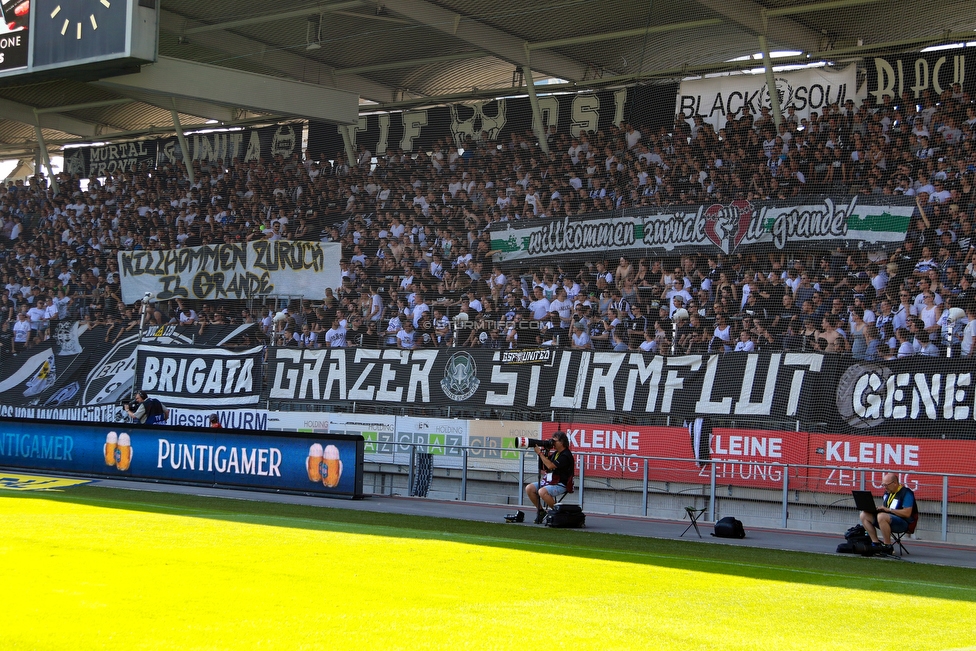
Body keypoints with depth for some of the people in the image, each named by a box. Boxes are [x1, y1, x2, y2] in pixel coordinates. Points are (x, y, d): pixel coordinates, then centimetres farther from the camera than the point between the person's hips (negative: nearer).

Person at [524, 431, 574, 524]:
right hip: (549, 481, 10)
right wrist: (545, 451, 4)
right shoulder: (556, 453, 15)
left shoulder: (566, 455, -15)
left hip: (561, 484, -10)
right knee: (529, 488, -3)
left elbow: (550, 466, -25)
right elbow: (544, 468, 17)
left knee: (542, 492, -34)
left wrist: (540, 453, -19)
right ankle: (540, 510, 9)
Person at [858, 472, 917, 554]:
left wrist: (889, 509, -22)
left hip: (903, 523, -9)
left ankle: (888, 546, -25)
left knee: (881, 516, -37)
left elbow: (907, 513, -22)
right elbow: (883, 507, 25)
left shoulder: (906, 493, -13)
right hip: (888, 519, 9)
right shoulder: (888, 491, 12)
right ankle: (875, 543, -6)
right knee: (864, 515, -5)